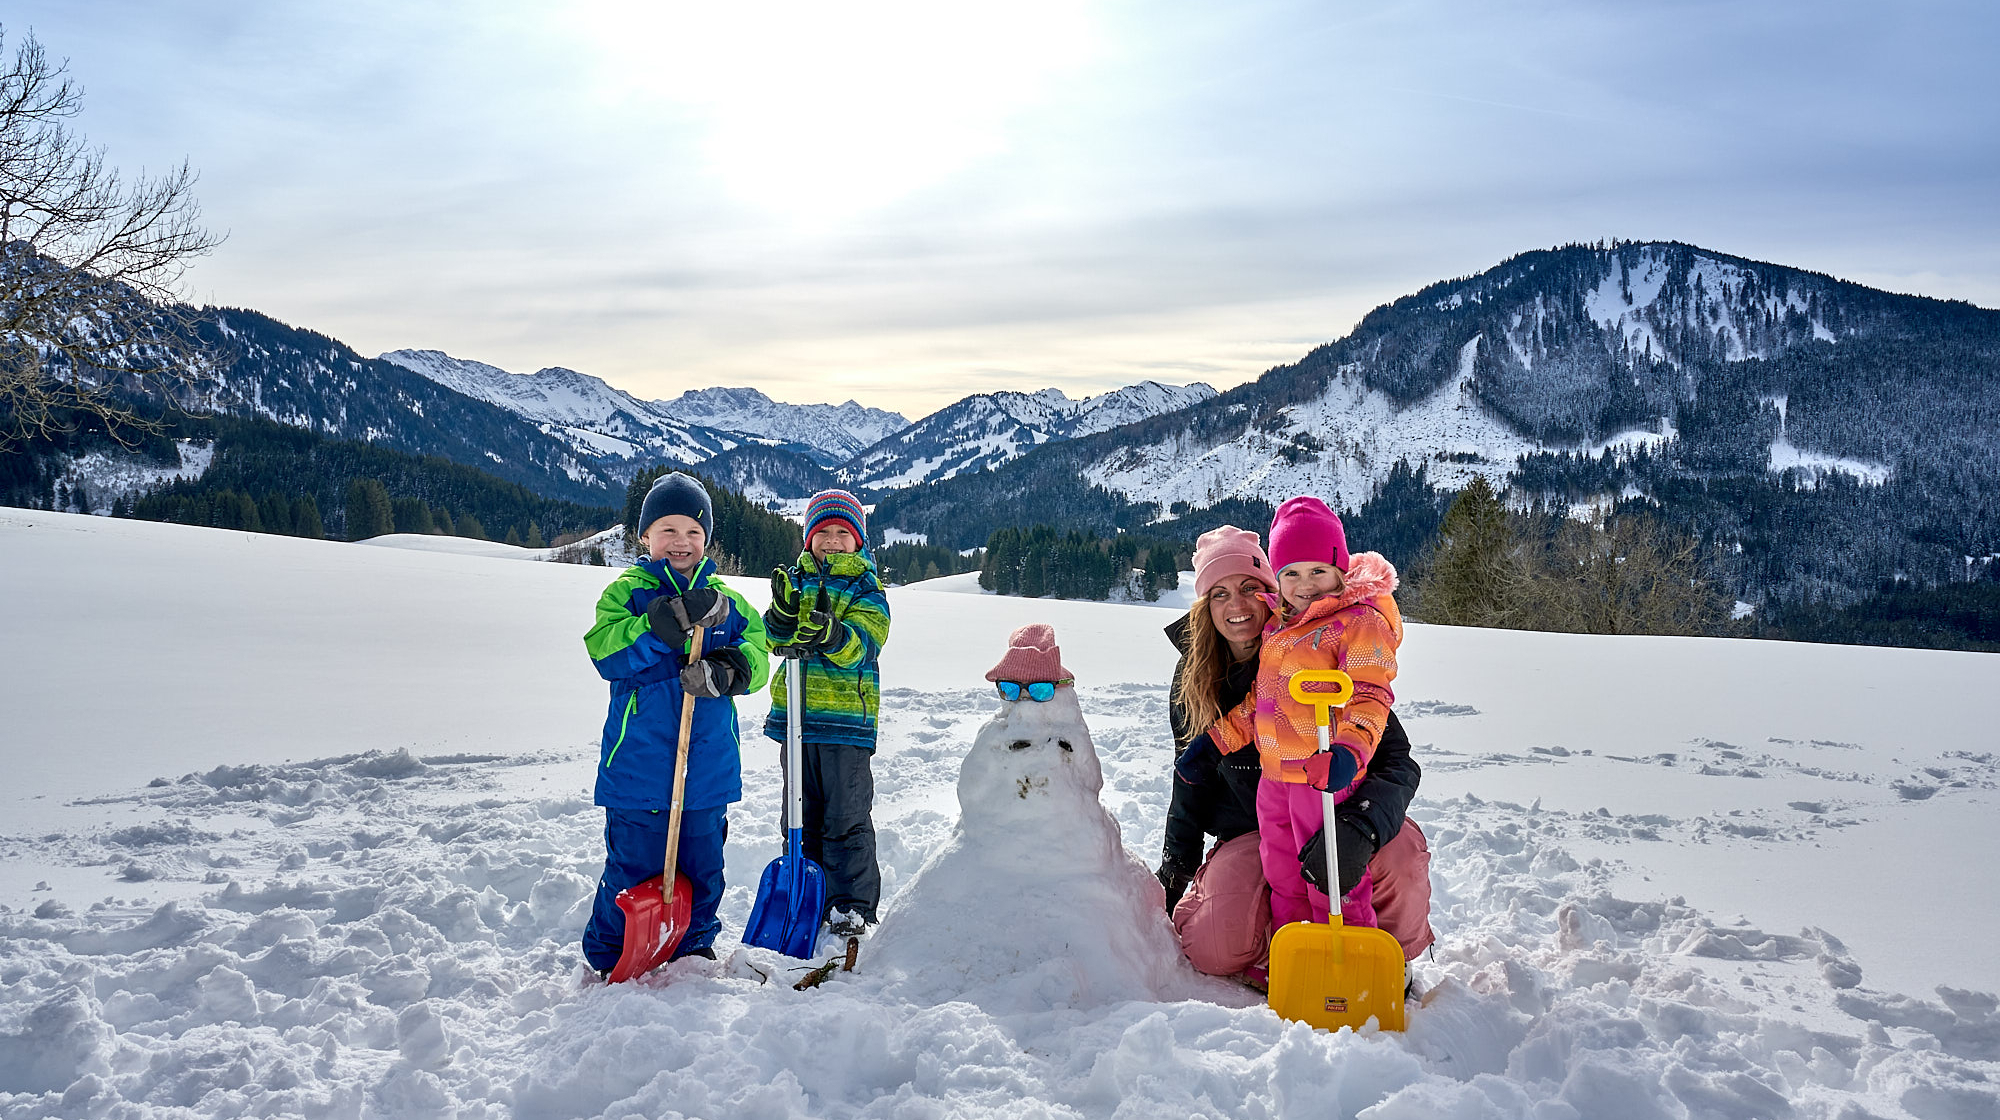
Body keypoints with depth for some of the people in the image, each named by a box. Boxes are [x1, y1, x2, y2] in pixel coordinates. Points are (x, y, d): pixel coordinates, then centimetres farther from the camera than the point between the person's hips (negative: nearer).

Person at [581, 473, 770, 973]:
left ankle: (694, 949, 34)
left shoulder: (724, 599, 9)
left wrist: (723, 671, -22)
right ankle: (609, 960, 22)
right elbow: (606, 652, -17)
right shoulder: (626, 592, -1)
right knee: (634, 867, 2)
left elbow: (756, 656, 0)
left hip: (708, 767, 4)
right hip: (638, 767, -3)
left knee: (703, 866, 14)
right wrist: (675, 619, -27)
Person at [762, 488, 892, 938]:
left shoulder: (867, 589, -2)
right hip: (796, 713, 5)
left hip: (846, 716, -5)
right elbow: (776, 637, -1)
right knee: (803, 813, 15)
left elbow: (862, 645, -17)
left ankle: (853, 904, 9)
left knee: (846, 817, -2)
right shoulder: (796, 579, 11)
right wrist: (783, 612, -23)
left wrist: (830, 633, -38)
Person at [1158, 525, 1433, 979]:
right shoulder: (1194, 677, -1)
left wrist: (1359, 829, -42)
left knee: (1401, 851, -35)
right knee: (1217, 951, -25)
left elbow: (1396, 760, -23)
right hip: (1248, 833, 2)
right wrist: (1175, 865, 9)